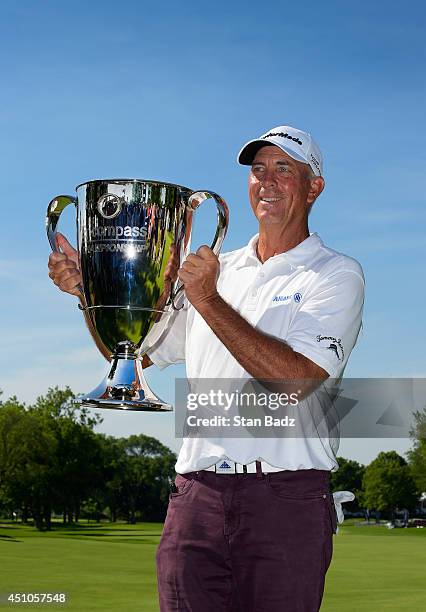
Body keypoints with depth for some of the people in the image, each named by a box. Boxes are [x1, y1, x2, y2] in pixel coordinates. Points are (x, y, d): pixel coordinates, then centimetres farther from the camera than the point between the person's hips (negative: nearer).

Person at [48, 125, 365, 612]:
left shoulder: (336, 275, 3)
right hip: (196, 498, 4)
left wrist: (207, 301, -15)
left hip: (286, 501, -3)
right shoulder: (214, 269, 19)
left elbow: (294, 378, -13)